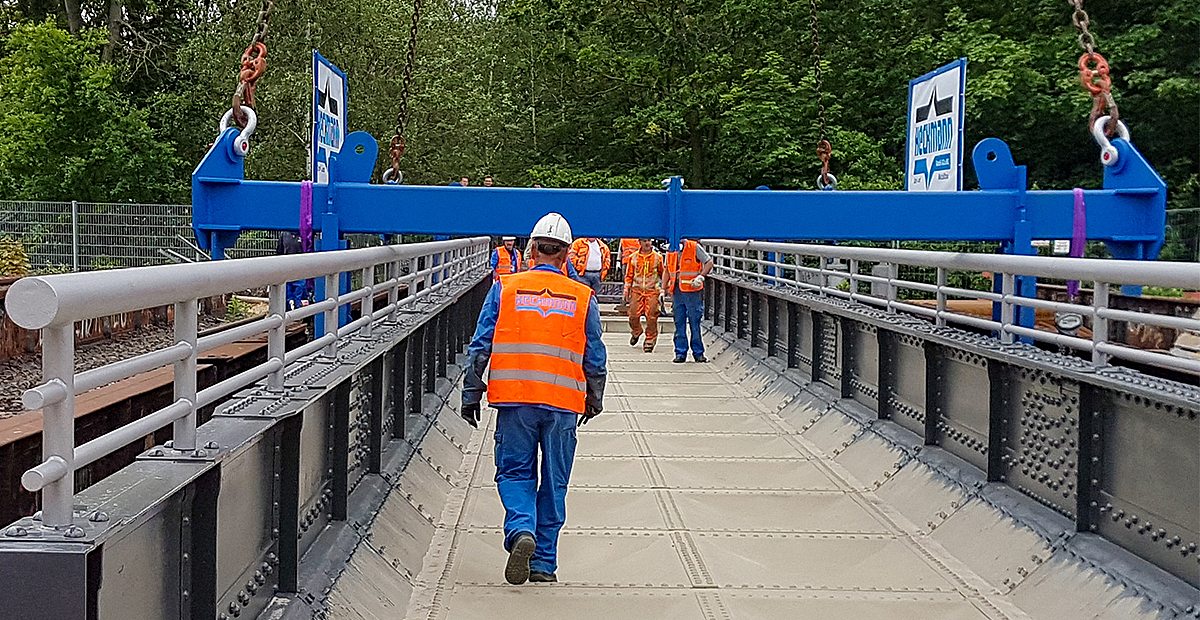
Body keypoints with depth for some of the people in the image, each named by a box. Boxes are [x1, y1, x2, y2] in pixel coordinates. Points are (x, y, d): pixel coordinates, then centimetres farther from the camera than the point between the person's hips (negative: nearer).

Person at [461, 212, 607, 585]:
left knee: (514, 473, 11)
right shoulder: (583, 298, 4)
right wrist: (594, 399, 22)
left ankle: (521, 531, -15)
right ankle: (544, 562, 15)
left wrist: (471, 394, 8)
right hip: (563, 403, 1)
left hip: (514, 399, -1)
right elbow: (596, 358, 9)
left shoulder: (505, 289, 1)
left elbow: (480, 346, 1)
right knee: (554, 483, 11)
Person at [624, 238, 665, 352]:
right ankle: (636, 332, 25)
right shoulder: (633, 257, 9)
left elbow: (662, 273, 14)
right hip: (637, 290, 1)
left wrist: (663, 289, 10)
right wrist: (626, 292, 11)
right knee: (633, 315, -5)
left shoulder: (658, 257, 6)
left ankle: (650, 340, 4)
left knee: (651, 317, -7)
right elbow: (629, 276, 14)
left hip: (652, 291, -1)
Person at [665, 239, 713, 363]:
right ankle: (680, 353, 11)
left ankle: (698, 353, 8)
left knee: (695, 322, 0)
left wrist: (701, 277, -15)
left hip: (692, 292, -4)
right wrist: (665, 287, 19)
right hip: (676, 291, 4)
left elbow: (709, 262, -2)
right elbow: (668, 270, 23)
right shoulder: (670, 251, 11)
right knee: (679, 323, 5)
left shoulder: (694, 247, -4)